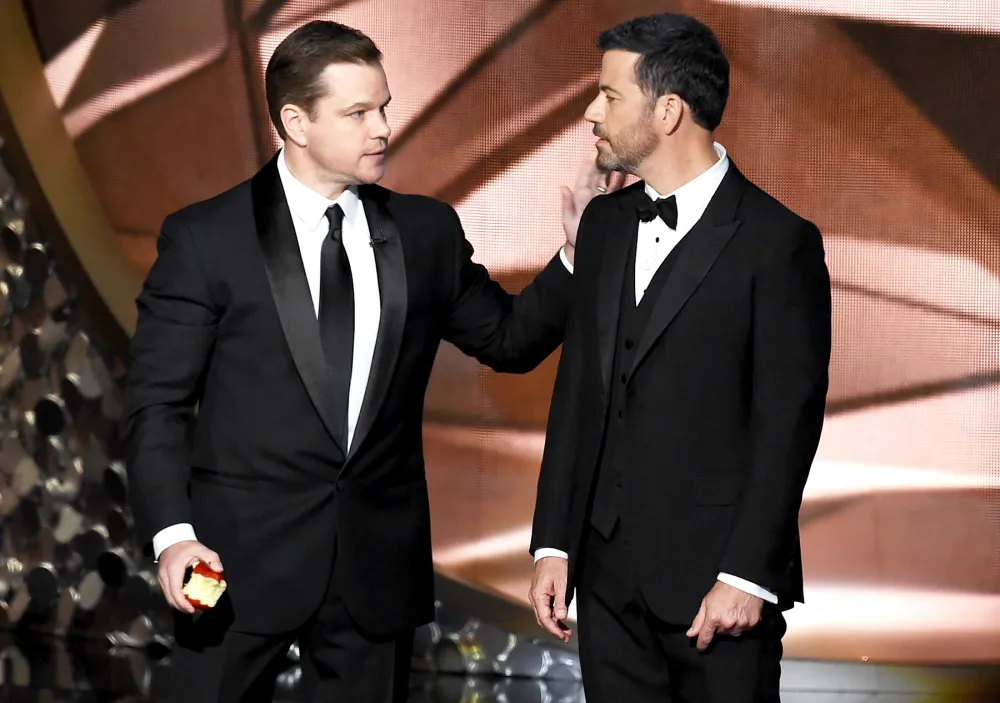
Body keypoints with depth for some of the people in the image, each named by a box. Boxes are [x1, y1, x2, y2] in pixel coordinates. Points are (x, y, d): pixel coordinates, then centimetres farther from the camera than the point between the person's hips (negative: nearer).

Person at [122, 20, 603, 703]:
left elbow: (509, 339, 12)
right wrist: (172, 534, -15)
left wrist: (577, 254, -4)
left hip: (378, 561, 3)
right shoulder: (205, 238, -4)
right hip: (242, 556, -3)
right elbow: (157, 402, -4)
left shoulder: (426, 231, 7)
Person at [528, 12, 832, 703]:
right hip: (607, 574, 5)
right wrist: (553, 543, 6)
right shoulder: (605, 223, 9)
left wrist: (747, 576, -14)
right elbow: (576, 392, 10)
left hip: (717, 578, -5)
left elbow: (788, 423, -11)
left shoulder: (779, 241, -10)